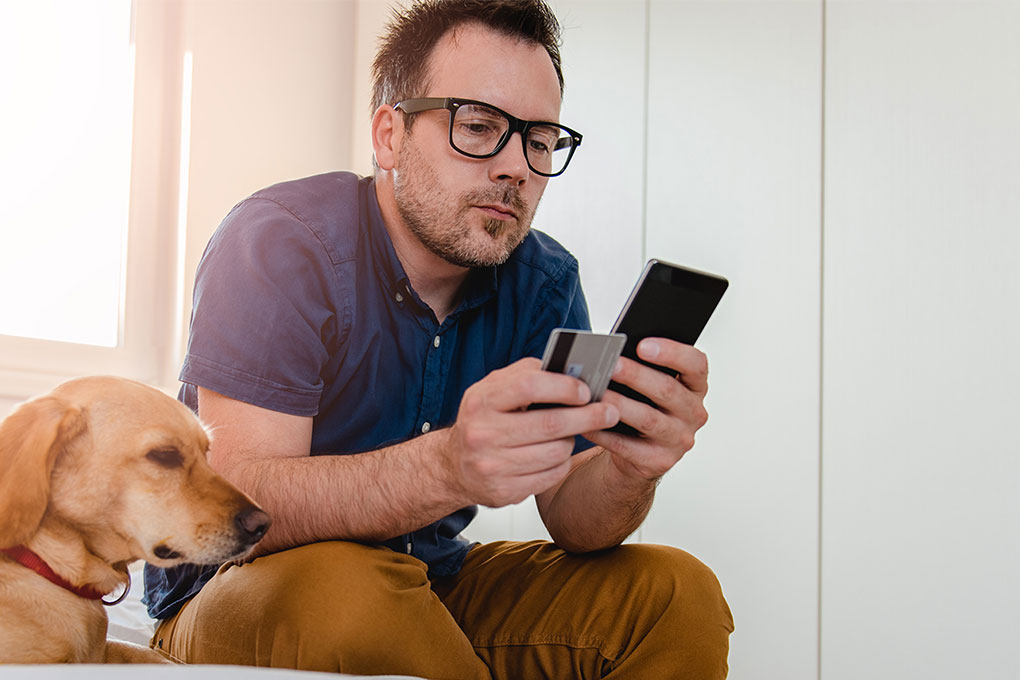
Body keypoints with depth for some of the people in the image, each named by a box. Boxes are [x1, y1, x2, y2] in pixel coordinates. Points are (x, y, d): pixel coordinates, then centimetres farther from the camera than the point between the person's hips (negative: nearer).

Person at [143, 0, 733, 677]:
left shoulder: (544, 282, -2)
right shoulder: (280, 246, -19)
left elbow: (573, 520, -8)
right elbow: (236, 504, -30)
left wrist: (629, 469, -33)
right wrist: (450, 468, -48)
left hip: (432, 592, 5)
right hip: (245, 593, -4)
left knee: (678, 592, -14)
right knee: (345, 592, -38)